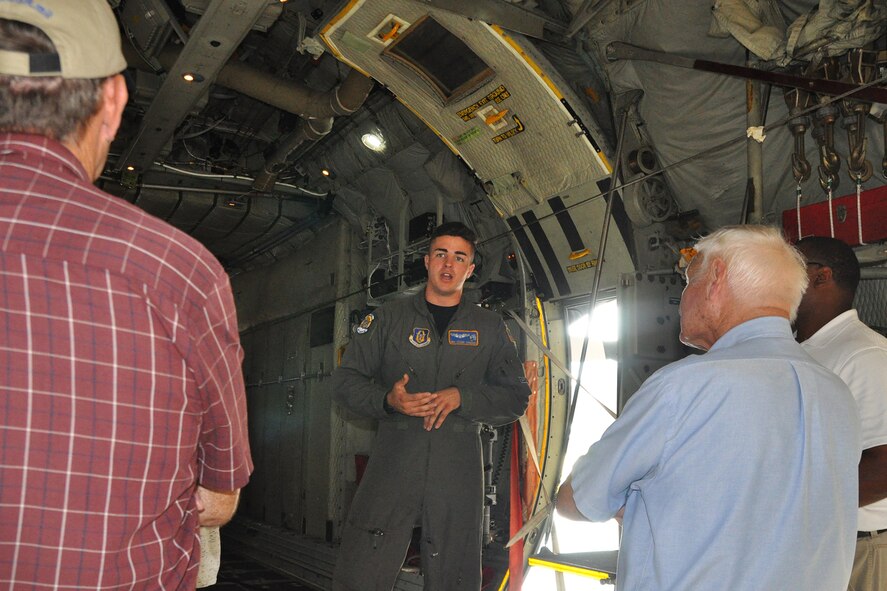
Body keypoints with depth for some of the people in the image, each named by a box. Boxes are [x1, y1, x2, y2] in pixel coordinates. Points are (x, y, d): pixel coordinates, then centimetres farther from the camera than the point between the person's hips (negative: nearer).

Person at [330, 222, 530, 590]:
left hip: (457, 474, 1)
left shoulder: (489, 328, 13)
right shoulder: (389, 318, 11)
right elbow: (345, 381, 8)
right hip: (393, 465, -1)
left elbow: (516, 397, 8)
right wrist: (388, 399, -12)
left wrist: (461, 397, -9)